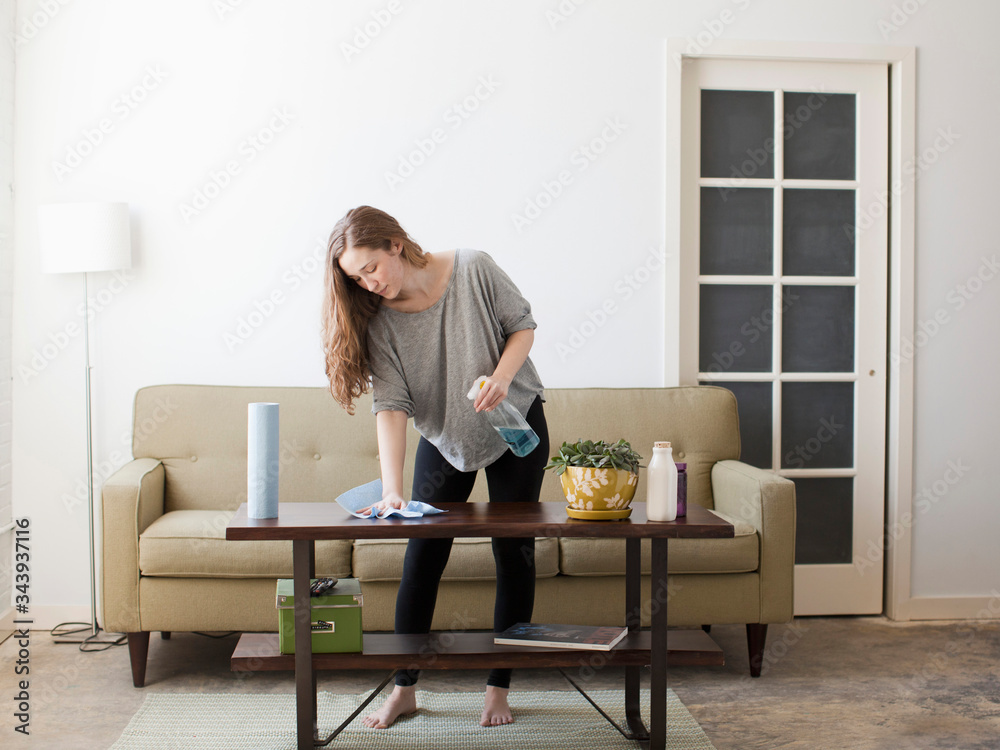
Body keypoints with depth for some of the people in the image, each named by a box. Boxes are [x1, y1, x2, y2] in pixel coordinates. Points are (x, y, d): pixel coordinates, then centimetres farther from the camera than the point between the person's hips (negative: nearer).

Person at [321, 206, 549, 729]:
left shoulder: (473, 270, -20)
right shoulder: (379, 319, -16)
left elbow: (523, 324, -8)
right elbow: (390, 405, -23)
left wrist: (501, 376, -27)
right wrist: (391, 489, -34)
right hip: (443, 439, 2)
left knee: (513, 554, 2)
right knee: (422, 555, 0)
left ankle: (499, 688, 15)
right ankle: (404, 689, 13)